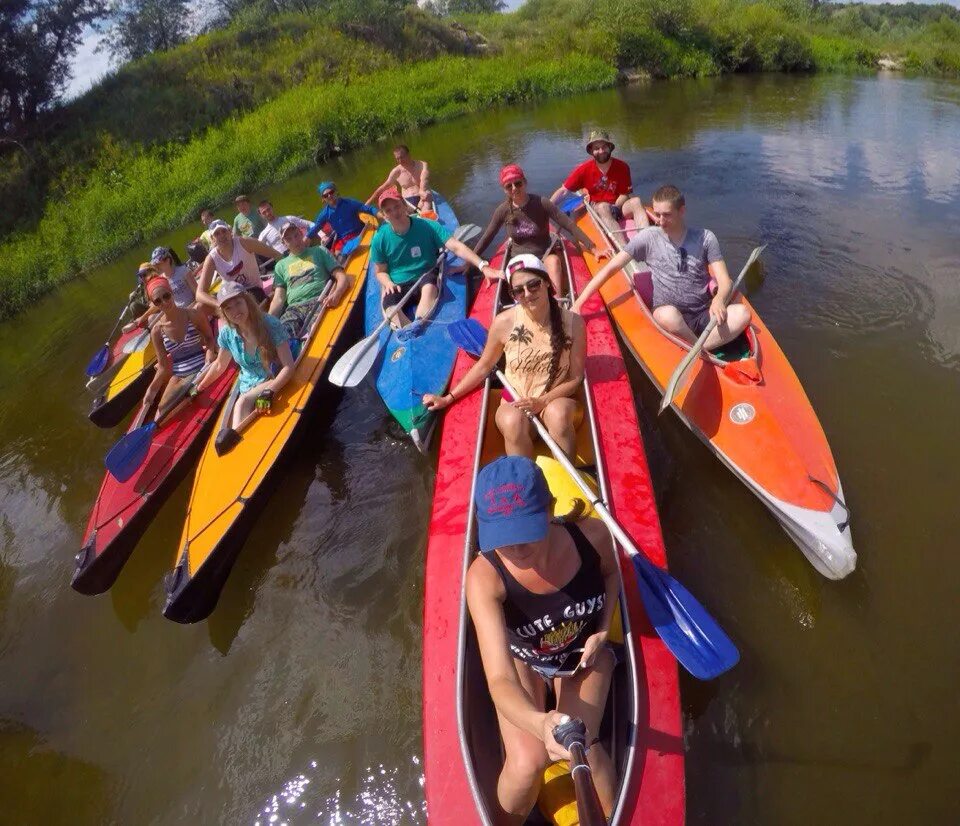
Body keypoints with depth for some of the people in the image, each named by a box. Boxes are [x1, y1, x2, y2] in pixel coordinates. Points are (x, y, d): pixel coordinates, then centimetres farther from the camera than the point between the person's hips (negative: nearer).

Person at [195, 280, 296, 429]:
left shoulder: (271, 325, -17)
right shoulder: (227, 333, -3)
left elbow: (288, 367, -21)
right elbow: (219, 365, 17)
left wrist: (269, 391, -35)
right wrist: (199, 388, 21)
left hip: (275, 382, -3)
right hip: (247, 388, 3)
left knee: (243, 402, -30)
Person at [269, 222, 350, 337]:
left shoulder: (319, 251, 22)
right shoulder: (281, 265, 27)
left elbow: (342, 277, 10)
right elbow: (279, 298, 18)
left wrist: (336, 294, -14)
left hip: (319, 301, -2)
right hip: (294, 308, 2)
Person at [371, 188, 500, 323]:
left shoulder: (427, 226, -9)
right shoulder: (380, 239, -3)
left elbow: (456, 247, -18)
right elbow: (380, 271, 10)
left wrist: (483, 266, -32)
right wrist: (388, 283, -15)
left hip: (426, 279, -1)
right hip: (398, 287, 1)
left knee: (429, 288, -37)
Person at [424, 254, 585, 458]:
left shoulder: (573, 323, -10)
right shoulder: (504, 322, -9)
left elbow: (576, 378, -3)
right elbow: (484, 366, 5)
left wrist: (543, 401, -17)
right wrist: (448, 398, 6)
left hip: (557, 401, 0)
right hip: (514, 404, 0)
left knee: (558, 413, -35)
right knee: (513, 421, -35)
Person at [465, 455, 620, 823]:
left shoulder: (592, 535, -28)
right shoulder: (484, 578, -36)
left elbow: (610, 572, -1)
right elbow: (500, 681, -42)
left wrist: (602, 632, -12)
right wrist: (540, 723, -61)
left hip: (583, 654, 1)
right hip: (522, 660, -1)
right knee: (526, 764, -19)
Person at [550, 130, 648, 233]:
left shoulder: (622, 167, 2)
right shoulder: (585, 169, -1)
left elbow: (624, 195, 0)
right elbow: (564, 191, -2)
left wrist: (614, 208, -19)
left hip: (619, 206, 2)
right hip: (596, 208, -2)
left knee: (636, 201, -27)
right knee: (603, 207, -36)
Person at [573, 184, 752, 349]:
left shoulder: (705, 238, 3)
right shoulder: (648, 237, 1)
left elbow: (725, 281, -1)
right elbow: (610, 268, -1)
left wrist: (718, 300, -26)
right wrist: (579, 302, -10)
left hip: (704, 315, 2)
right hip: (669, 317, -2)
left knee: (742, 313, -27)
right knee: (668, 314, -37)